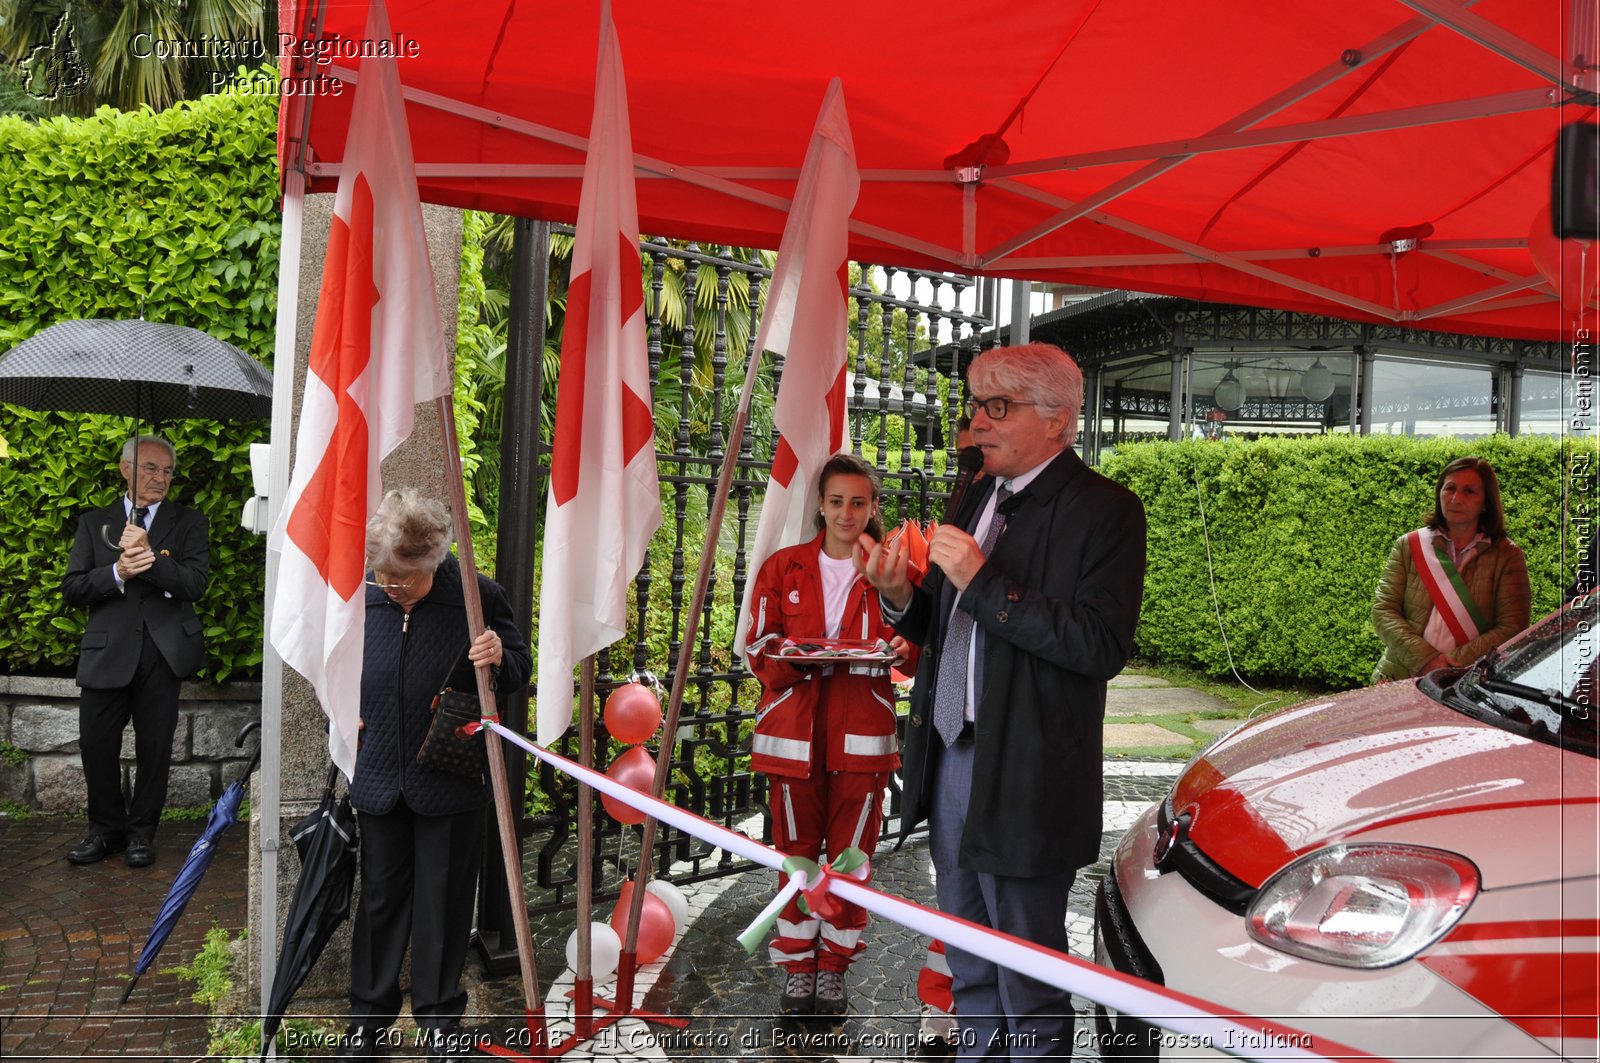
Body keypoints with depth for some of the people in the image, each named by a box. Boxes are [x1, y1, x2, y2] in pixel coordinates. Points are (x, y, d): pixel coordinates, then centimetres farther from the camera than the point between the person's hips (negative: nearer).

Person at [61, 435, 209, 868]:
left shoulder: (187, 523, 8)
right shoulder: (94, 523, 12)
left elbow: (195, 584, -6)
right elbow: (72, 589, 4)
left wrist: (150, 556, -19)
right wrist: (117, 572, -14)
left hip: (163, 651, -1)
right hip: (107, 652, 1)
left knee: (154, 746, 5)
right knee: (96, 744, 5)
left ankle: (141, 831, 21)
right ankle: (105, 829, 24)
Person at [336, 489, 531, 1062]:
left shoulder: (477, 596, -12)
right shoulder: (361, 598, -3)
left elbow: (521, 668, 1)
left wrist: (501, 658, -21)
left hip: (450, 783, -3)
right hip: (379, 778, 3)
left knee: (443, 902, 11)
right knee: (380, 899, 16)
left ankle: (440, 1017, 28)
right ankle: (369, 1013, 33)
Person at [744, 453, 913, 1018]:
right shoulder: (783, 567, 7)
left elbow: (915, 648, 9)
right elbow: (758, 648, 4)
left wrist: (901, 649, -15)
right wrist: (794, 658, -16)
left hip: (862, 733, 0)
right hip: (795, 731, 1)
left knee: (851, 853, 5)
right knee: (797, 850, 7)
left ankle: (834, 966, 21)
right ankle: (798, 966, 21)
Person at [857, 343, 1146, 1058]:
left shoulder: (1105, 510, -10)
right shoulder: (980, 497, 12)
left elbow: (1104, 646, -22)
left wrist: (983, 583, -23)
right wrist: (900, 597, -4)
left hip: (1025, 779, -7)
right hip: (949, 760, 7)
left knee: (1028, 971, 7)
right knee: (969, 971, 21)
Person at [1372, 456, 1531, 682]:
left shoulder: (1507, 556, 8)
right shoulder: (1408, 545, 11)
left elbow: (1512, 629, 0)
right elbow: (1383, 610, 3)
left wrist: (1458, 662, -14)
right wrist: (1425, 658, -12)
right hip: (1400, 678, 1)